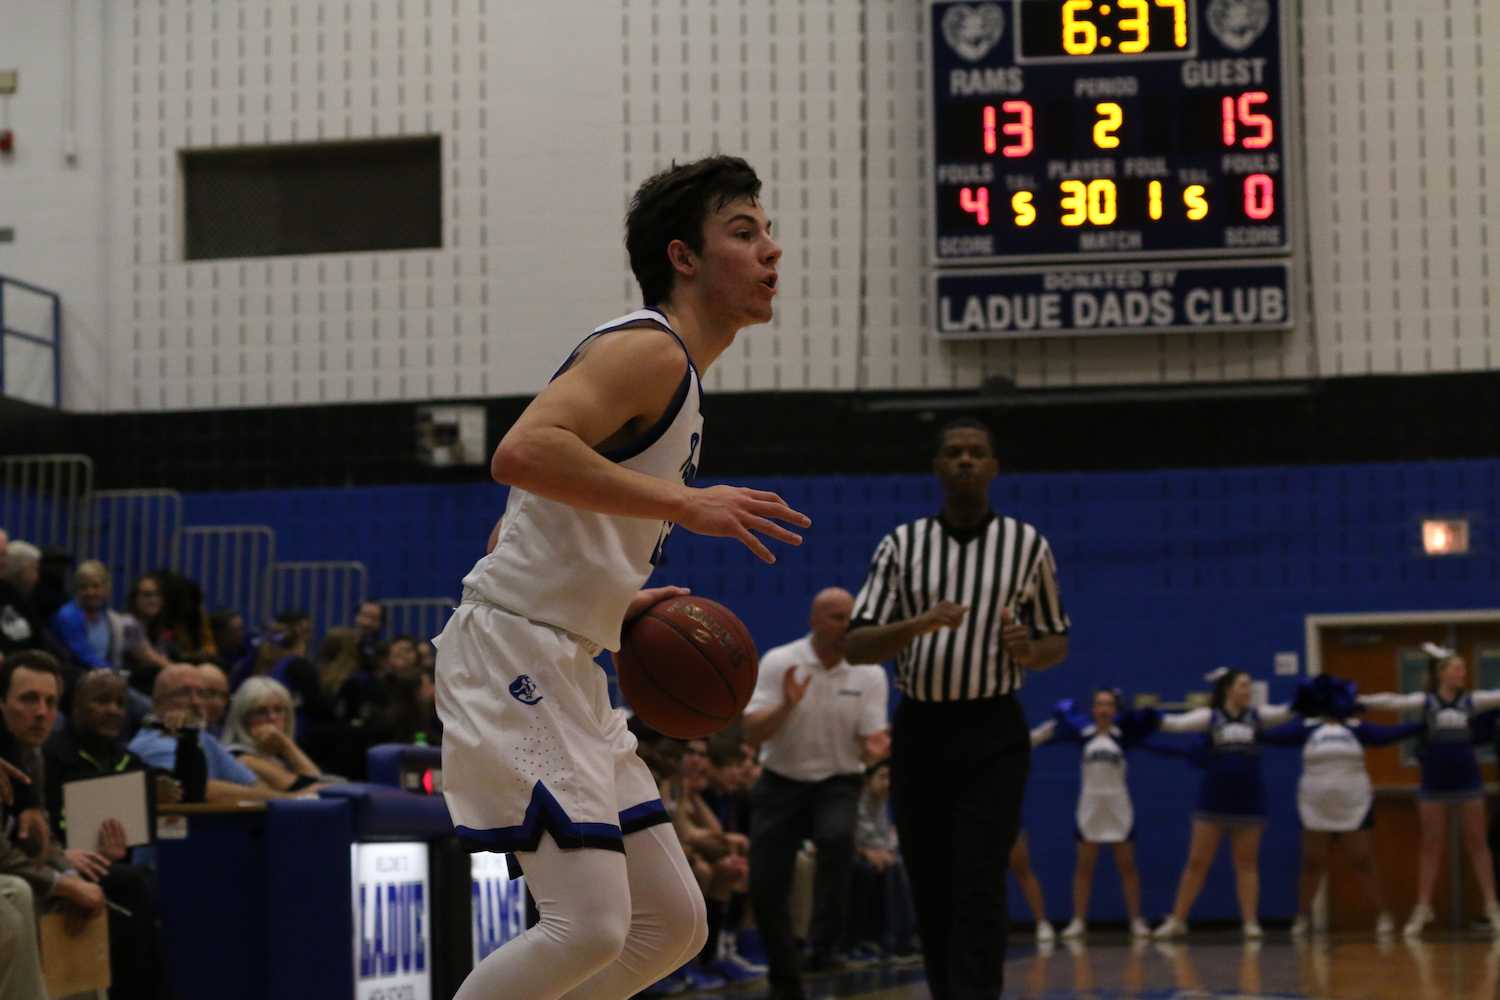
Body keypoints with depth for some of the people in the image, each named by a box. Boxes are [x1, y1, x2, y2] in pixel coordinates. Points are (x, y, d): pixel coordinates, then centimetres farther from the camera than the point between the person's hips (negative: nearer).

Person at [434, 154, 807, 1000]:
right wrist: (684, 503, -27)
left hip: (567, 672, 10)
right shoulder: (649, 351, -11)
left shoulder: (678, 377, 19)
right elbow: (520, 454, -29)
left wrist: (620, 605, 12)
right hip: (513, 654, -10)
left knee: (673, 925, 10)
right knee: (591, 927, -18)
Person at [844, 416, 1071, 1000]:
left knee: (978, 891, -13)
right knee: (930, 893, 7)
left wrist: (1028, 653, -12)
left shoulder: (1027, 545, 4)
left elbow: (1057, 642, 12)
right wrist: (918, 625, -19)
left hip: (993, 732, -2)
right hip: (919, 731, 2)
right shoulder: (902, 546, 5)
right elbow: (856, 646, 0)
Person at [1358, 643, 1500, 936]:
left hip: (1467, 781, 1)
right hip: (1434, 783, -1)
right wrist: (1356, 701, -22)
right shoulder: (1425, 701, -2)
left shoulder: (1471, 700, 3)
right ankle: (1422, 909, 9)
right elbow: (1392, 702, -11)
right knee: (1431, 845, 5)